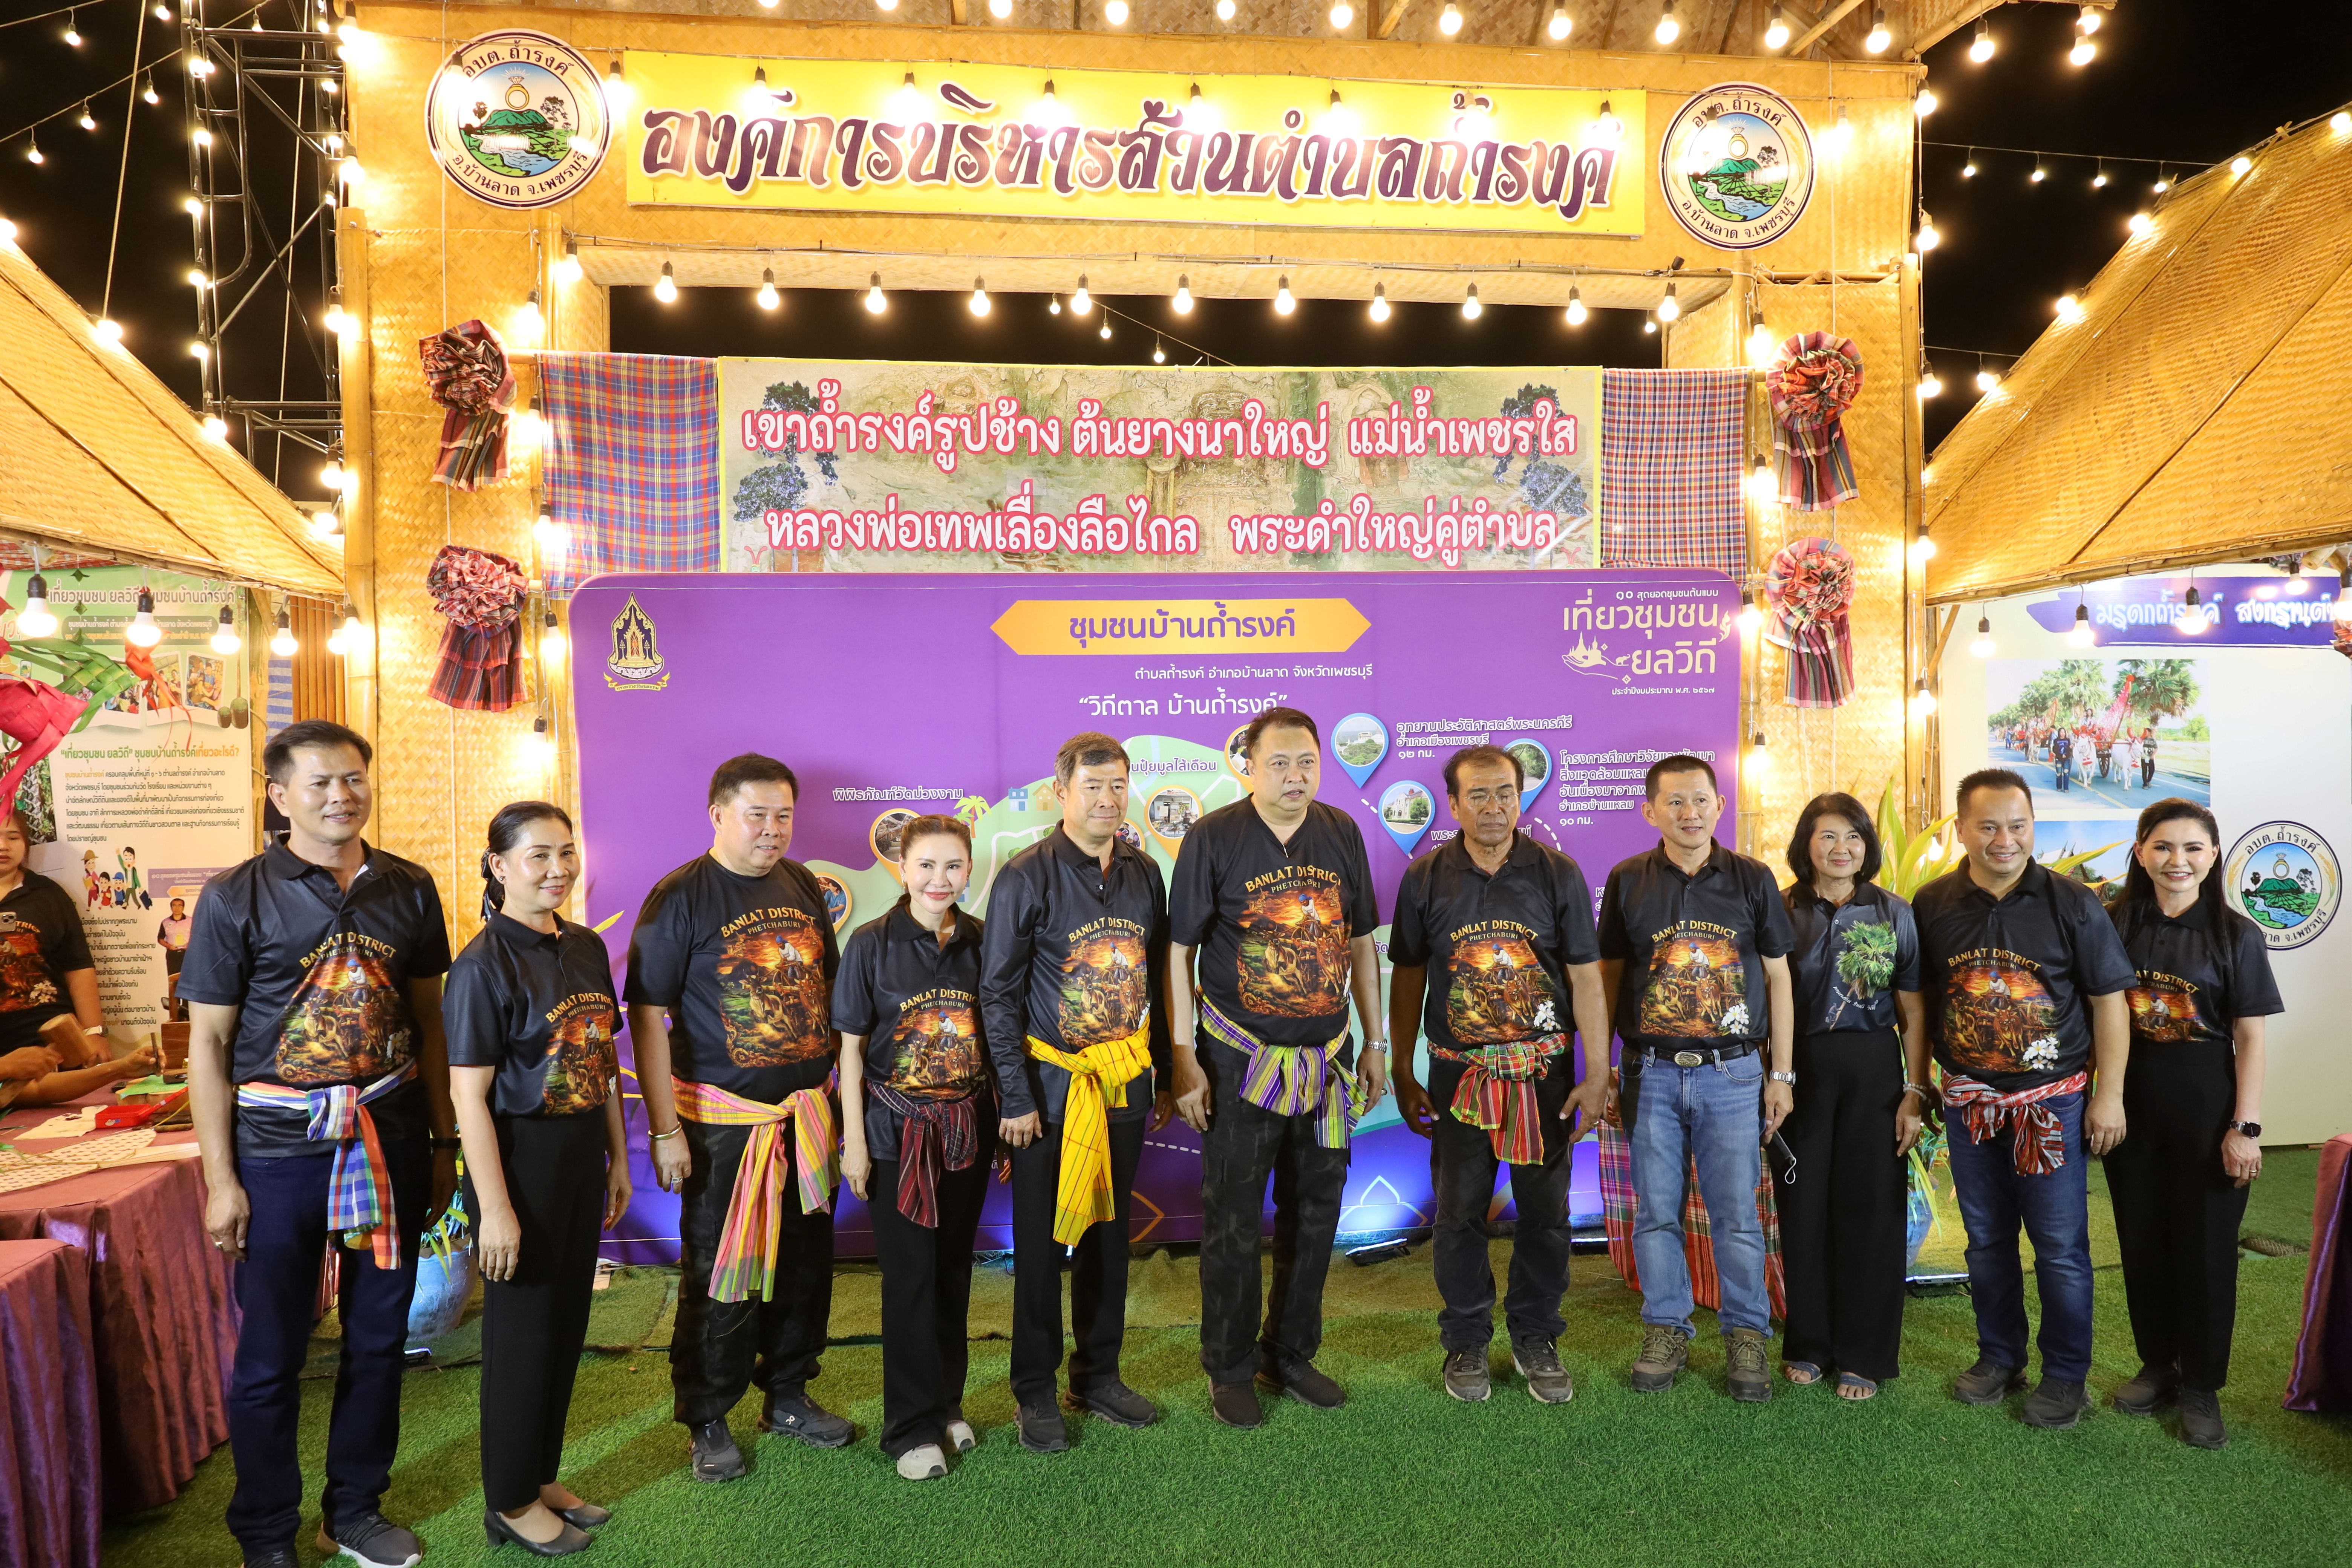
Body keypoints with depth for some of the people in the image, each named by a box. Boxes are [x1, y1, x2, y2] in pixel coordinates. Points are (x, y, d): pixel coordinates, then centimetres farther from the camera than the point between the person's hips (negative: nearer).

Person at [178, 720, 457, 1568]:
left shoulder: (409, 888, 2)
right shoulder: (235, 897, -7)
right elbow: (208, 1042, -5)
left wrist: (444, 1142, 7)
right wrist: (221, 1178, -7)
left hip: (391, 1140, 3)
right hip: (278, 1148, -3)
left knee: (379, 1339, 14)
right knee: (268, 1356, 9)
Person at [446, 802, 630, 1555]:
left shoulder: (586, 948, 5)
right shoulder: (484, 965, -15)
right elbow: (470, 1095, -17)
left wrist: (618, 1158, 13)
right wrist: (494, 1208, -18)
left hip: (582, 1153, 7)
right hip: (521, 1156, -6)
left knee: (568, 1321, 16)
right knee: (523, 1329, 6)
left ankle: (543, 1476, 33)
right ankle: (510, 1501, 25)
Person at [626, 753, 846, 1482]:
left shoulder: (802, 887, 6)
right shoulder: (680, 897, -11)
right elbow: (647, 1016, -12)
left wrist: (842, 1088, 12)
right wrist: (665, 1129, -15)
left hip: (809, 1113, 5)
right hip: (723, 1120, -5)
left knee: (805, 1260, 15)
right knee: (720, 1275, 6)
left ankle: (788, 1395, 34)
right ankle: (706, 1421, 24)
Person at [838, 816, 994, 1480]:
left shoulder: (981, 942, 0)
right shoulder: (872, 944, -8)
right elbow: (851, 1047, -4)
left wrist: (1007, 1119, 5)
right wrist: (854, 1140, -6)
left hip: (967, 1127, 3)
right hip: (896, 1130, -3)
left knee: (954, 1268, 13)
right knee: (910, 1275, 3)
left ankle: (946, 1404, 30)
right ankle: (912, 1427, 16)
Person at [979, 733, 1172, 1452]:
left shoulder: (1144, 873, 5)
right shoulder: (1026, 877, -10)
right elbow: (998, 995, -9)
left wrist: (1163, 1078, 12)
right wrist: (1016, 1097, -11)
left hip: (1125, 1082, 5)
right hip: (1052, 1083, -5)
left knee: (1109, 1231, 14)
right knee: (1042, 1239, 6)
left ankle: (1099, 1375, 29)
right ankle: (1036, 1392, 20)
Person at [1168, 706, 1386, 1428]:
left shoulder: (1341, 834, 3)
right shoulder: (1213, 838, -9)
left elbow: (1361, 943, 11)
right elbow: (1178, 952, -7)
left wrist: (1375, 1044, 10)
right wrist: (1183, 1058, -11)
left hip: (1327, 1060, 4)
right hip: (1240, 1062, -4)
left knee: (1315, 1215, 15)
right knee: (1232, 1223, 6)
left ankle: (1291, 1355, 33)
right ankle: (1230, 1370, 24)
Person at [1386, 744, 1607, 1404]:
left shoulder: (1558, 874, -3)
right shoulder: (1425, 879, -2)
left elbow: (1586, 979, -2)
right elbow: (1407, 980, 4)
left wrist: (1597, 1075, -5)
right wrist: (1402, 1075, 3)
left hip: (1544, 1070, 0)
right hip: (1459, 1072, 0)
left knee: (1544, 1211, 9)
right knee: (1460, 1212, 8)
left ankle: (1536, 1339, 27)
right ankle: (1466, 1342, 25)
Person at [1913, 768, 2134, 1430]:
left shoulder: (2072, 904, -7)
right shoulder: (1933, 905, -1)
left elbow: (2109, 1001, -4)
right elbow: (1920, 1000, 8)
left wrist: (2109, 1095, -6)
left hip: (2052, 1102, -2)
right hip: (1970, 1103, 3)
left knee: (2061, 1247, 4)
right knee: (1987, 1240, 15)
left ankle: (2065, 1377, 21)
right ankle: (1999, 1358, 31)